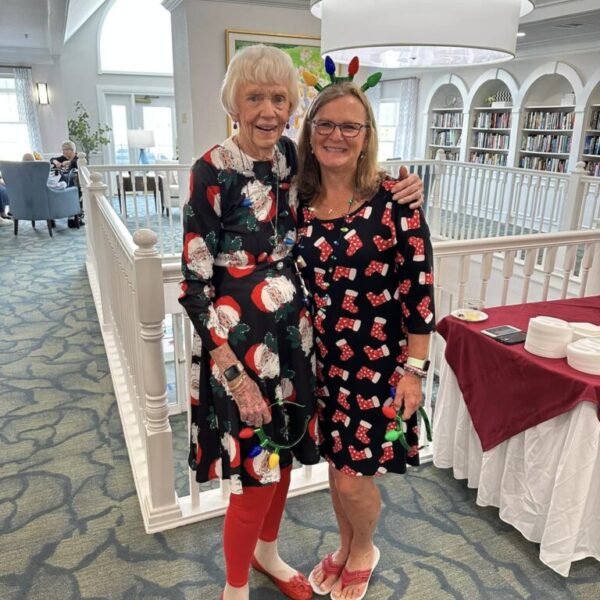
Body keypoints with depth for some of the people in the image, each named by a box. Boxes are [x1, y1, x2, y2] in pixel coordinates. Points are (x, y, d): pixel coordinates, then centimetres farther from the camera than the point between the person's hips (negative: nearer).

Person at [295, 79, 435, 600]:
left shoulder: (394, 200, -13)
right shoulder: (299, 203, -1)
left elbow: (419, 289, -12)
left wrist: (413, 370, -12)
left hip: (377, 362, -4)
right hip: (321, 361, 4)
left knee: (353, 478, 5)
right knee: (335, 464, 19)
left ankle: (363, 551, 40)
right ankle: (346, 548, 48)